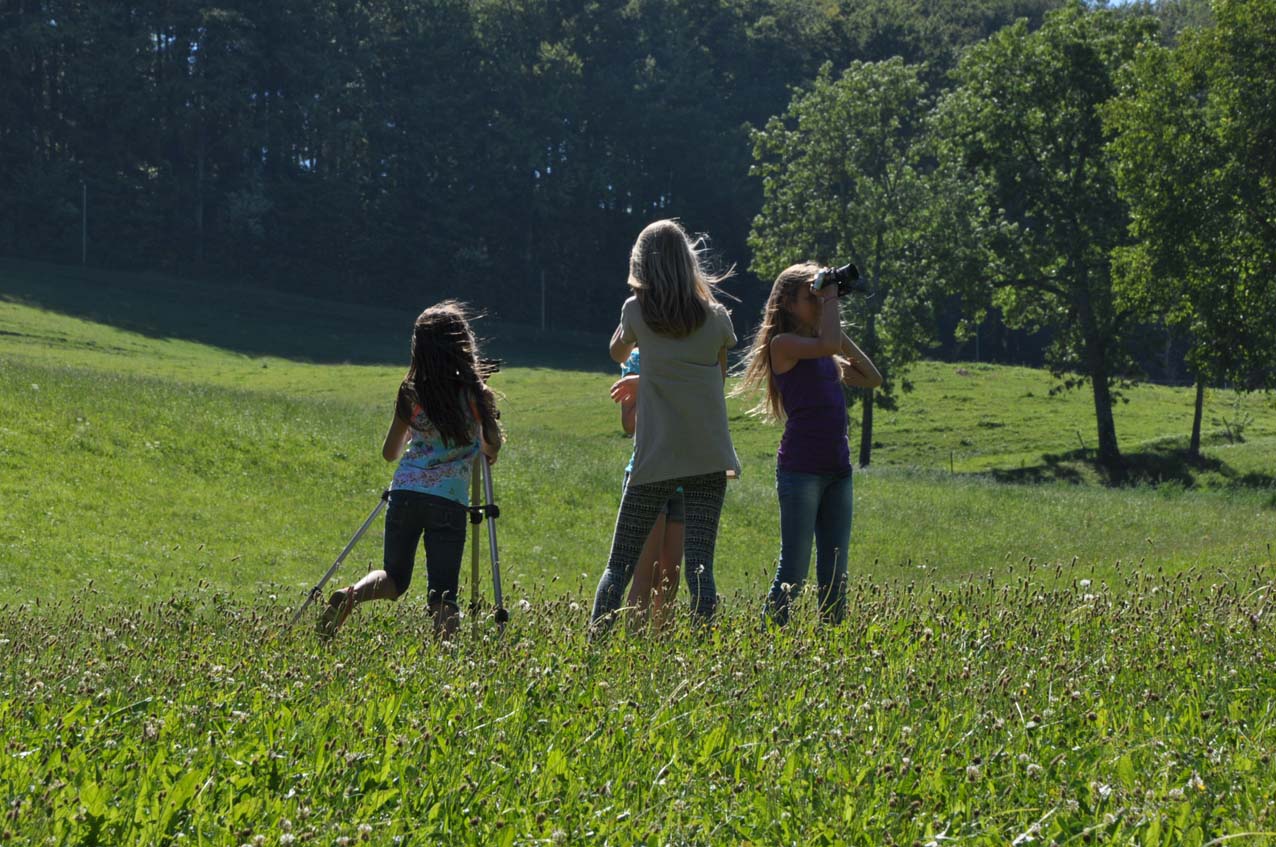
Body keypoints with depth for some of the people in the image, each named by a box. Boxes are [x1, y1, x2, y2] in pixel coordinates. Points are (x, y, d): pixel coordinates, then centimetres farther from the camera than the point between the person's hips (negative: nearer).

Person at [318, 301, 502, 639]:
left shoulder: (410, 393, 3)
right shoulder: (475, 394, -4)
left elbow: (389, 452, 12)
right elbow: (492, 448, 7)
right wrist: (484, 448, 29)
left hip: (405, 493, 2)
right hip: (450, 501, -2)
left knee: (395, 577, 18)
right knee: (442, 592, 3)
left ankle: (351, 596, -10)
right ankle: (444, 630, -28)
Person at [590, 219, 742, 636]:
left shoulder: (637, 311, 0)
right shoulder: (715, 316, 2)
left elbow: (617, 352, 22)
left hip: (655, 457, -1)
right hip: (708, 457, 1)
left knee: (620, 564, 6)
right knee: (699, 565, -1)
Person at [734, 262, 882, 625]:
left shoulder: (827, 357, 17)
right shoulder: (783, 344, -6)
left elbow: (871, 378, 19)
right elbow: (828, 345, -22)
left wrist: (842, 334, 12)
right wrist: (831, 298, -9)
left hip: (837, 469, 8)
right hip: (800, 468, -8)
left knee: (834, 571, 8)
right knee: (794, 568, -7)